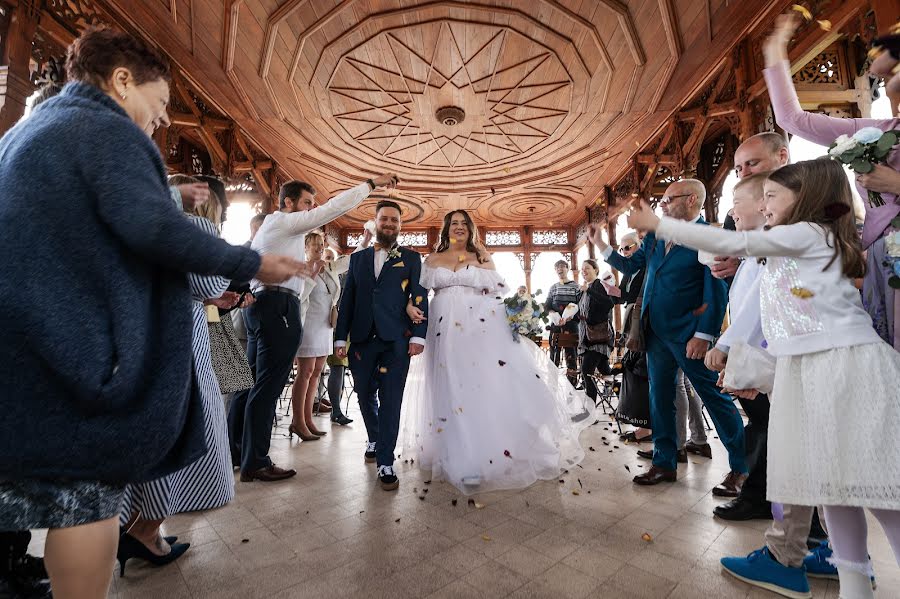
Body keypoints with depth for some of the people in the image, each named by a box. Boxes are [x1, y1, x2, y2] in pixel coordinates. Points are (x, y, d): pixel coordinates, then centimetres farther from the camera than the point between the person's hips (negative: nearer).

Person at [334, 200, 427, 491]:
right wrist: (340, 338, 6)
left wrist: (418, 335, -10)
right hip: (362, 339, 3)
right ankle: (374, 440, 39)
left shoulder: (411, 258, 7)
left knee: (391, 401, -2)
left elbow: (420, 298, 1)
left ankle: (385, 463, 7)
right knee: (365, 395, 14)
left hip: (396, 339, -3)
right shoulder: (357, 258, 14)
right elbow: (347, 300, 11)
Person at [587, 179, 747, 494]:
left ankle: (740, 468, 24)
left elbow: (716, 292, -14)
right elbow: (630, 265, 14)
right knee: (659, 399, 13)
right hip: (656, 332, 7)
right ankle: (665, 463, 27)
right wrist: (600, 243, 8)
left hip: (690, 335, -7)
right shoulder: (655, 237, 10)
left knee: (716, 398, 5)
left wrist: (703, 335, -18)